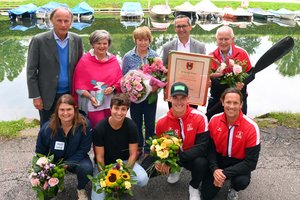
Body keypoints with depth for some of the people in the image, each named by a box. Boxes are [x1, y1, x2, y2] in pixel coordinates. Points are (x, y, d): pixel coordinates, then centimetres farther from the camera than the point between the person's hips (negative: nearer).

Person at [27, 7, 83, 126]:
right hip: (48, 96, -2)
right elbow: (31, 71, -8)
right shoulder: (39, 40, -12)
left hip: (70, 94, 3)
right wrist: (35, 96, -9)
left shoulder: (77, 40, -2)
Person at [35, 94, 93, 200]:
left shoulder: (84, 125, -23)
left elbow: (83, 150, -17)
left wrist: (67, 164, -26)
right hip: (55, 160, 2)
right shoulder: (47, 128, -18)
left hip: (76, 160, -2)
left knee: (86, 168, -32)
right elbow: (40, 152, -3)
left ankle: (81, 189, 3)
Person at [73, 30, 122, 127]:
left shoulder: (113, 60, 6)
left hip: (111, 101, 4)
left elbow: (120, 80, 11)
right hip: (93, 101, -3)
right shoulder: (85, 60, -3)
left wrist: (113, 88, -9)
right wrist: (90, 97, -16)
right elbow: (79, 84, -3)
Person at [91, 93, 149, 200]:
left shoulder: (131, 126, -15)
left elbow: (133, 154, -11)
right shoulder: (100, 128, -19)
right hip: (104, 164, -1)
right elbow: (100, 157, -14)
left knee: (143, 179, -26)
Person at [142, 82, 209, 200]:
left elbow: (202, 147, -24)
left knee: (201, 162, -36)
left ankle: (194, 187, 1)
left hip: (192, 156, -2)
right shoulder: (162, 121, -12)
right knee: (146, 169, -16)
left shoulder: (199, 117, -21)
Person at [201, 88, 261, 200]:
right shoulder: (214, 120, -12)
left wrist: (225, 173, -28)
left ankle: (234, 189, 5)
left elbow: (251, 162, -22)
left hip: (239, 163, -2)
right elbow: (210, 148, -4)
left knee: (241, 181, -34)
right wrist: (214, 169, -22)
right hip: (218, 160, 3)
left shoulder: (251, 128, -23)